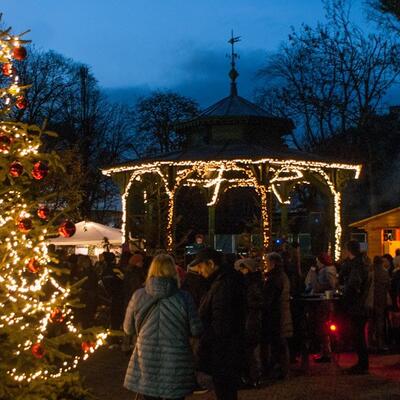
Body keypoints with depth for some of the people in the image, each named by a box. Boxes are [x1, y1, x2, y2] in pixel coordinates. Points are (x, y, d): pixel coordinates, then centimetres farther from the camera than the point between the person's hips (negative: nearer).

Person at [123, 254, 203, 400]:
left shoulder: (138, 296, -5)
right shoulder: (184, 298, -10)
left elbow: (128, 329, 5)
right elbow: (196, 330, -6)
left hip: (146, 360, 2)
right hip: (175, 365, -1)